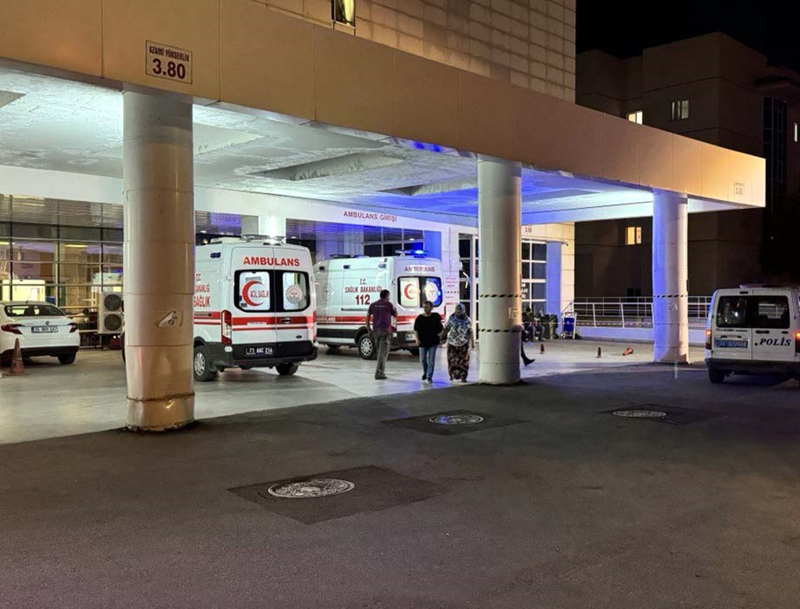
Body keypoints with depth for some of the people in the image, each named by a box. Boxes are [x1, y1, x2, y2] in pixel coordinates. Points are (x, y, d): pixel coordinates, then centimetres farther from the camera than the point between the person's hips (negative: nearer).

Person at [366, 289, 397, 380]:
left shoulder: (373, 305, 10)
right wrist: (394, 308, 27)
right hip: (385, 330, -5)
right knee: (383, 352, -6)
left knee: (380, 351, 18)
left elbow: (367, 317, 8)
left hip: (375, 330, 5)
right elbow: (396, 315, 10)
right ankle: (379, 373, -13)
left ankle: (381, 371, 20)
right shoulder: (389, 305, -1)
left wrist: (368, 328, 13)